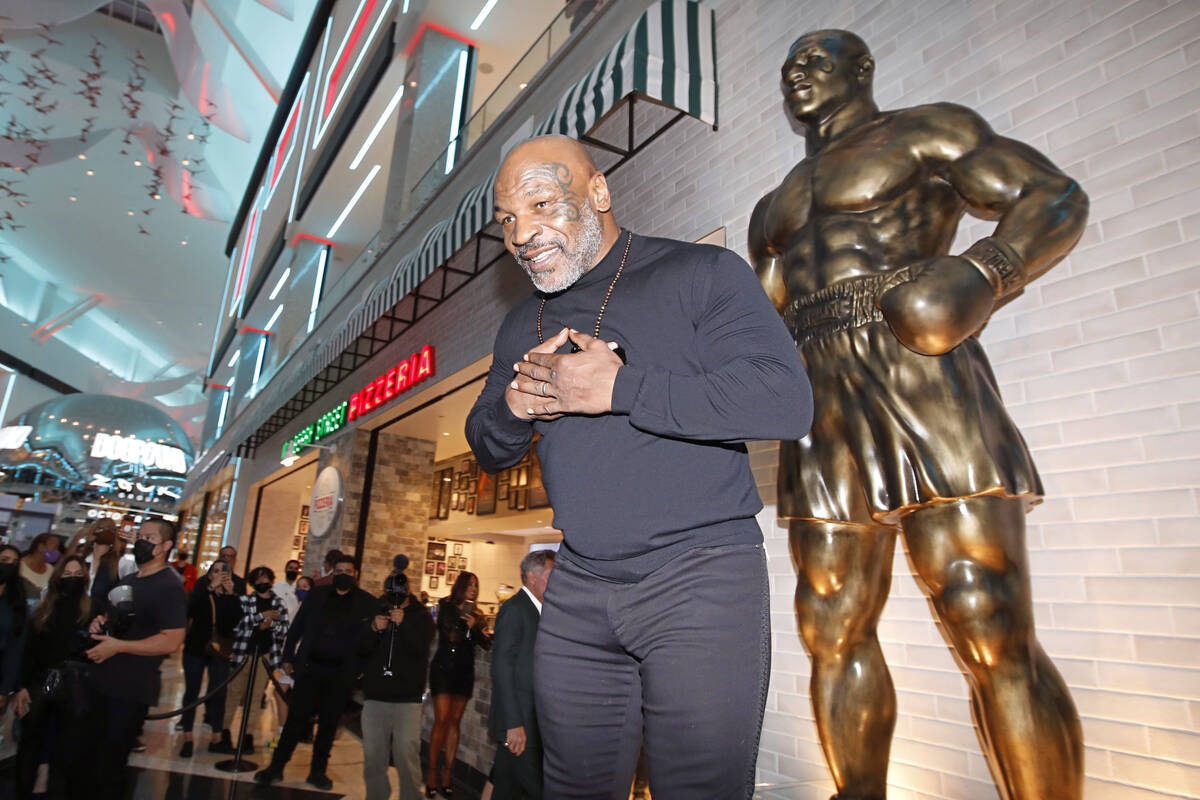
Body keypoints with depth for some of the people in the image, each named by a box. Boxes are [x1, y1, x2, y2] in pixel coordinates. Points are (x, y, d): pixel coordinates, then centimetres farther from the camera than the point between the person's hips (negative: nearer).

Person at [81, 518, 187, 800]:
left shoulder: (169, 587, -17)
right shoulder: (127, 581, 13)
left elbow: (171, 641, -25)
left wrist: (117, 646, -23)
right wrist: (99, 624, 4)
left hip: (131, 691, -9)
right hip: (100, 682, 9)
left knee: (109, 766, 4)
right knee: (89, 753, 19)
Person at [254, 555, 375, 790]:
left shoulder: (368, 603, -2)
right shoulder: (317, 595, 5)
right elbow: (296, 627, 9)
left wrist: (361, 670, -7)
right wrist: (288, 657, 5)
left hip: (341, 674, -1)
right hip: (309, 667, 1)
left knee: (328, 723, 8)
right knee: (297, 718, 3)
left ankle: (318, 771, 22)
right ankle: (276, 766, 18)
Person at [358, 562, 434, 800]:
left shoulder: (420, 615, 1)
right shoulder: (376, 612, 10)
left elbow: (421, 648, -11)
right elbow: (362, 650, 5)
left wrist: (404, 624, -24)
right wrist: (373, 629, -15)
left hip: (407, 699, -3)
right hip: (375, 696, 3)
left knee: (407, 754, -8)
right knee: (373, 756, 7)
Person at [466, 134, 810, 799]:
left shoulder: (701, 274, -4)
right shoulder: (521, 329, 14)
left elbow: (786, 401, -17)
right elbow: (488, 450, 21)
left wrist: (618, 387, -18)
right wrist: (513, 403, -4)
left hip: (700, 576, -4)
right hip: (577, 590, 5)